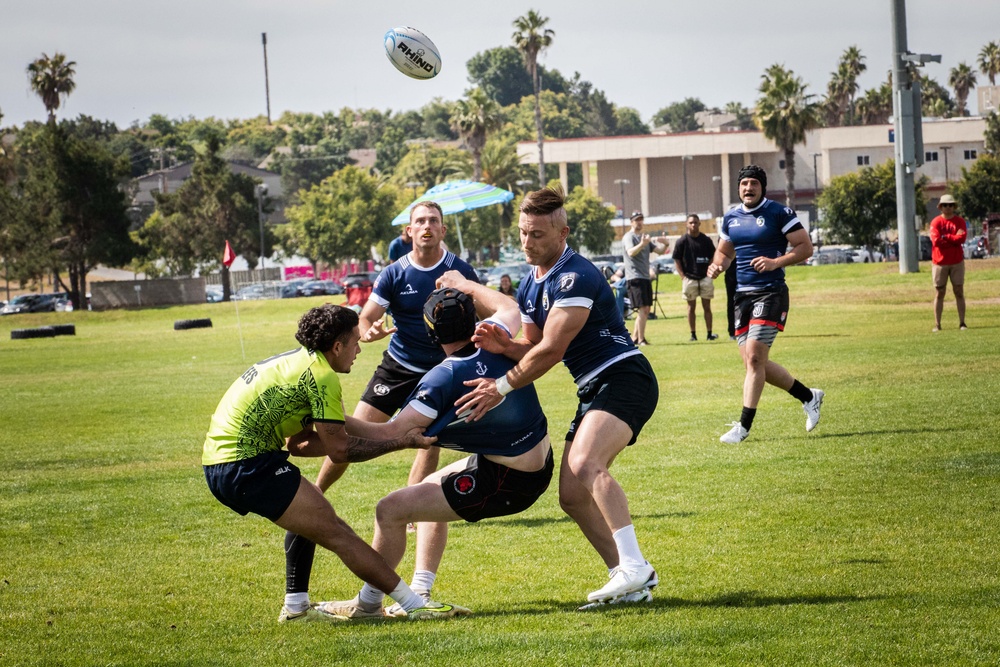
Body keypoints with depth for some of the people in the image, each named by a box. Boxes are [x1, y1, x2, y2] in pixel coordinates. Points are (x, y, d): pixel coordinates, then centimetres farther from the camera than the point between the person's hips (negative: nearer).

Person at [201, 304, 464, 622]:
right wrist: (402, 442, 0)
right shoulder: (321, 375, -10)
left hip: (218, 459, 10)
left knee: (310, 517, 29)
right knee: (336, 532, -9)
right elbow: (339, 450, -9)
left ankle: (295, 606, 26)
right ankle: (414, 604, -9)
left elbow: (297, 443, 18)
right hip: (246, 467, -10)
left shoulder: (296, 362, 19)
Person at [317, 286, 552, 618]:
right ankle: (420, 595, 29)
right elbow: (509, 308, 20)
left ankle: (368, 603, 13)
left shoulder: (443, 380, -22)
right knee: (429, 487, 29)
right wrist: (463, 283, 29)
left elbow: (392, 434, -23)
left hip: (503, 484, -9)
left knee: (390, 510, -3)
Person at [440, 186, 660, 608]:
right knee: (572, 495, 0)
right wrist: (503, 345, -7)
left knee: (586, 465, -31)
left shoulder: (575, 277, -17)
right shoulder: (529, 285, 14)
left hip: (624, 379, -10)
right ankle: (627, 578, 3)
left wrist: (502, 387, -15)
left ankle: (634, 568, -36)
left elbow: (551, 350, -20)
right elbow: (534, 348, 15)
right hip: (593, 390, 10)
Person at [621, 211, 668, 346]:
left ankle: (634, 338, 18)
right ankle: (641, 339, -17)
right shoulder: (629, 237, -6)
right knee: (642, 308, -16)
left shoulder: (645, 238, 19)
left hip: (646, 277, 9)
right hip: (635, 277, -9)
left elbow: (659, 250, 12)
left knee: (646, 310, 11)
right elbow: (631, 252, -25)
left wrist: (664, 244, -11)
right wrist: (642, 244, -44)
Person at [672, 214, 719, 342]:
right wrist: (683, 276, -8)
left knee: (707, 306, 2)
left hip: (705, 277, 1)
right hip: (689, 278, -1)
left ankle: (709, 333, 3)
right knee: (691, 306, 5)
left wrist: (710, 272, -1)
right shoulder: (682, 241, -1)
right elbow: (676, 260, 0)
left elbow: (712, 257, 12)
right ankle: (693, 334, 9)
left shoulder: (706, 240, 4)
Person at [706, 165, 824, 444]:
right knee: (755, 362, 7)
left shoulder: (779, 213, -6)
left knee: (754, 356, -16)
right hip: (742, 295, 7)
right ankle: (808, 396, 26)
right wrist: (717, 265, 2)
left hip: (771, 293, -7)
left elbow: (805, 246, -7)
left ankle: (744, 426, -12)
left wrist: (776, 262, -20)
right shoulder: (731, 217, 13)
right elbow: (724, 251, 25)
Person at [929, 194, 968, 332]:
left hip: (957, 262, 1)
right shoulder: (936, 222, -1)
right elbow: (936, 241, -16)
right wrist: (954, 238, -11)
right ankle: (937, 324, 4)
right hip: (940, 262, -1)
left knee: (959, 292, 2)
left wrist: (945, 237, -12)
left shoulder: (960, 221, 3)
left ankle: (962, 323, 5)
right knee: (939, 293, 2)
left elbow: (962, 238, -13)